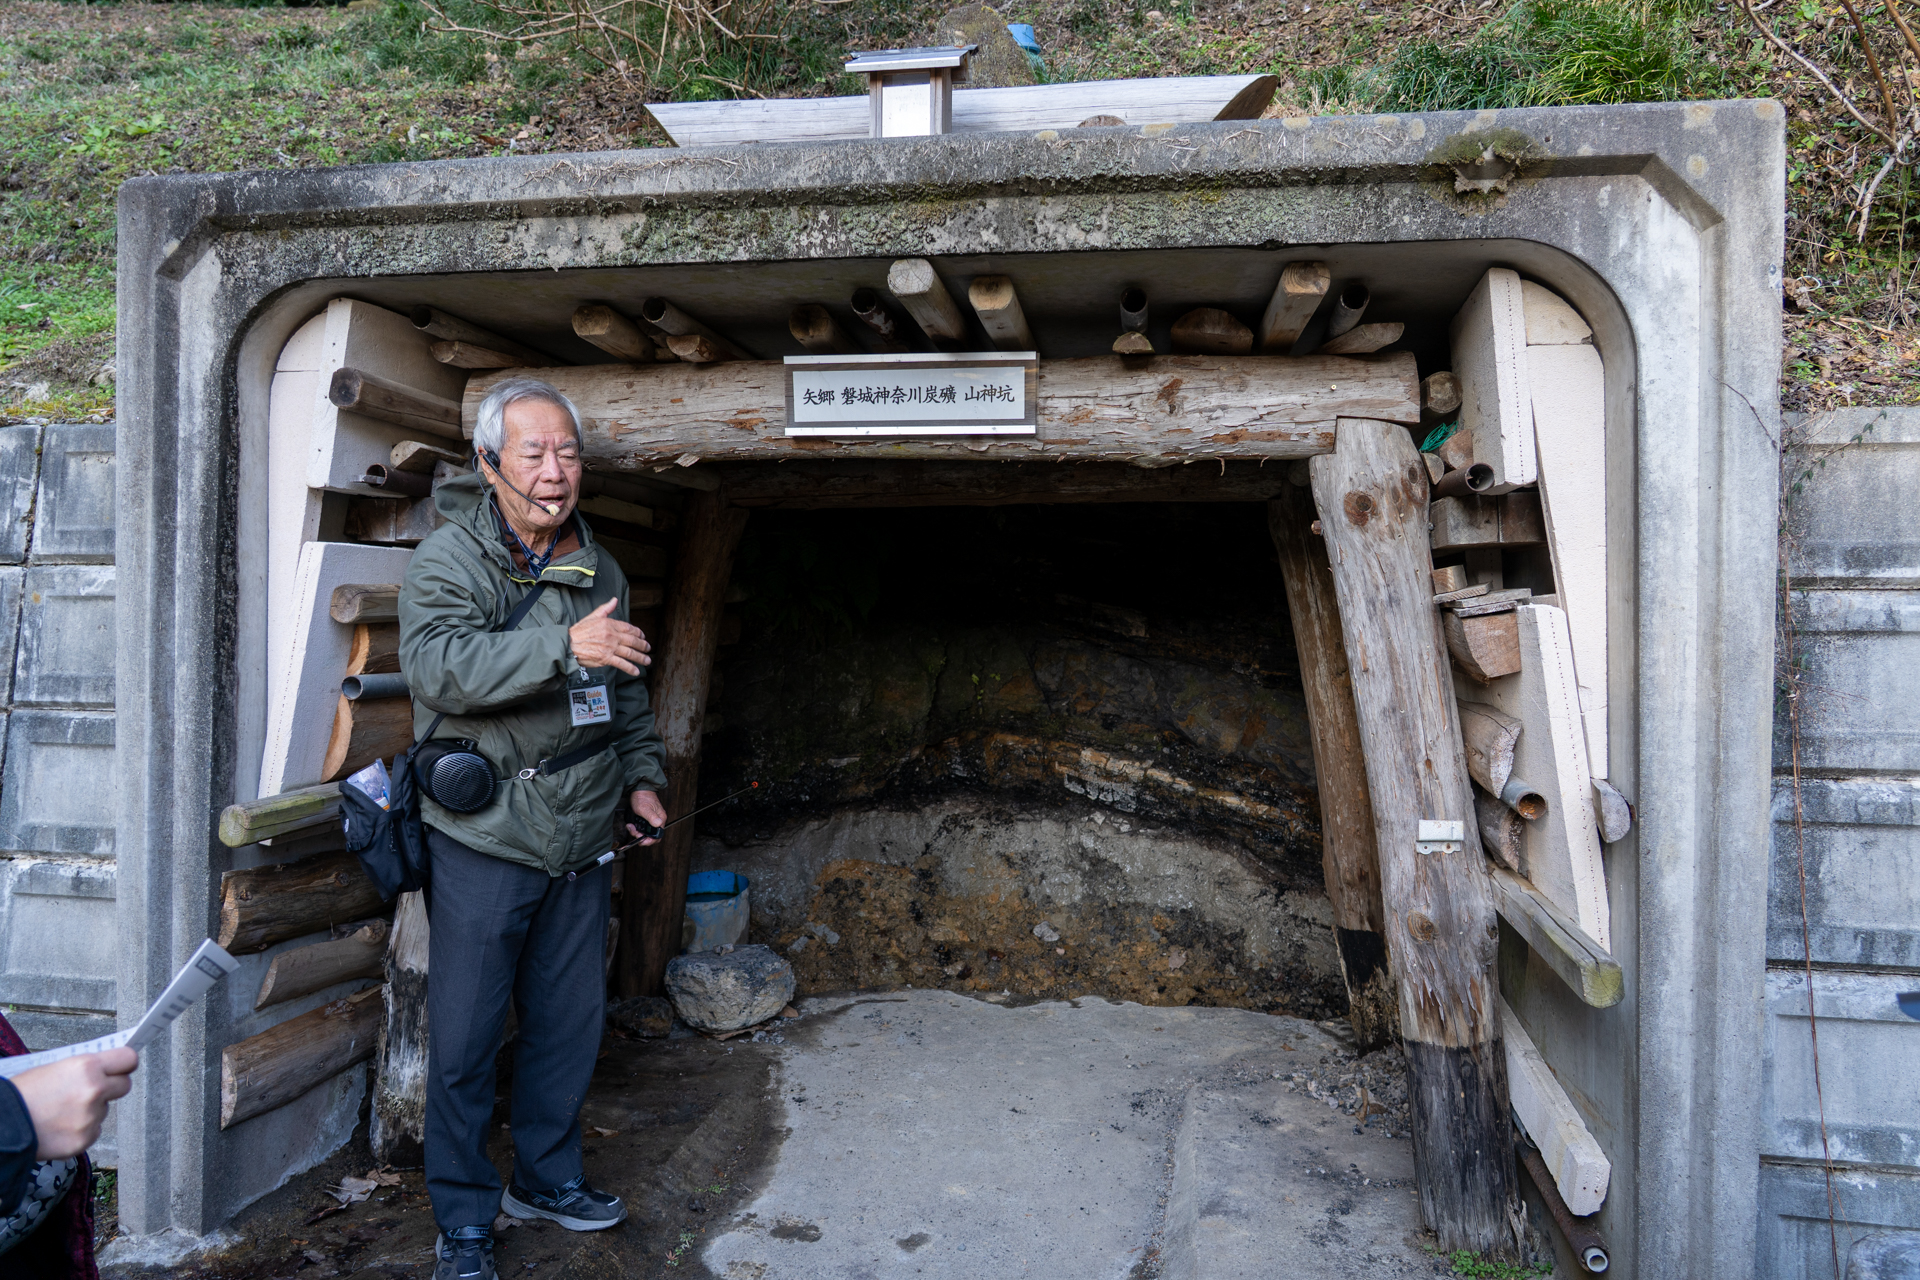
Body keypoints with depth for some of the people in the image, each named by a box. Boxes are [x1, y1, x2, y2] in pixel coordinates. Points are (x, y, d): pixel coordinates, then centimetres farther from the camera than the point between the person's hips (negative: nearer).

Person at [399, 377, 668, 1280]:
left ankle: (548, 1179, 36)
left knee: (570, 1026, 16)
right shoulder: (450, 557, -8)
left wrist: (642, 775, 12)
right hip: (483, 843, -5)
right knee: (465, 1040, 4)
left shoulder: (599, 570, 11)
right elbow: (435, 664, -27)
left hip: (580, 841, 6)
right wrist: (563, 645, -36)